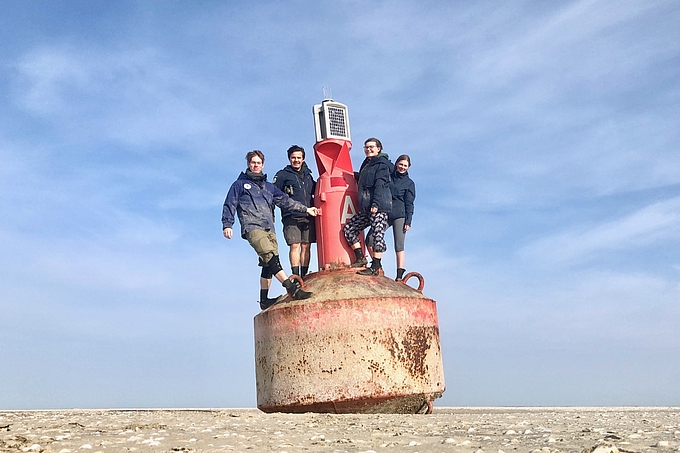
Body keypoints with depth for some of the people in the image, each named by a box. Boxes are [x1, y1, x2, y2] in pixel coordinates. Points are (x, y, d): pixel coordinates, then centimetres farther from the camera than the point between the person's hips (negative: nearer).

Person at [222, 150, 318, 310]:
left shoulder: (269, 187, 28)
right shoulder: (240, 184, 15)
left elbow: (285, 200, 23)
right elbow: (229, 205, 9)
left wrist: (305, 209, 16)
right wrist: (227, 224, -5)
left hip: (269, 229, 6)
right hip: (252, 227, -6)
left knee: (268, 264, -1)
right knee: (270, 256, -22)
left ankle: (264, 300, 6)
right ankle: (292, 288, -34)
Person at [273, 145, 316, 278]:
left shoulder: (308, 175, 21)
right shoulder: (283, 175, 7)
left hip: (308, 216, 4)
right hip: (291, 217, -4)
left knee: (306, 246, 2)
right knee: (295, 246, -10)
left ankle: (304, 277, 8)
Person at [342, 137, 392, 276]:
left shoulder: (382, 164, -4)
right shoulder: (366, 164, 22)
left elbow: (380, 185, -16)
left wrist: (376, 203, -24)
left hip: (378, 206, -10)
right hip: (365, 207, 10)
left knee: (377, 234, -10)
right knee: (348, 229, 6)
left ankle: (376, 267, -8)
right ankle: (360, 258, 9)